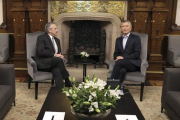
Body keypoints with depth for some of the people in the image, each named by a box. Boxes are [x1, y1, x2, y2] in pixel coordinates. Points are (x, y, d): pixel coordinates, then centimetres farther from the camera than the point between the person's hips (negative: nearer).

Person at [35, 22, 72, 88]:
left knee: (57, 71, -31)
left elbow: (59, 52, 21)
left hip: (54, 63, 5)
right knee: (59, 60, -32)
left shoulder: (57, 40, 21)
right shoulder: (41, 38, -1)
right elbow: (41, 51, -15)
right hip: (42, 63, -5)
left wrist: (60, 55, -4)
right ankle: (68, 84, -22)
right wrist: (54, 55, -19)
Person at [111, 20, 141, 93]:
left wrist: (123, 57, -16)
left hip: (133, 64, -3)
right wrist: (117, 57, -9)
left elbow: (137, 54, -6)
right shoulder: (118, 40, 21)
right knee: (122, 70, -36)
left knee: (119, 62, -34)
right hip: (122, 64, 3)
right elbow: (116, 53, 17)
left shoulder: (136, 38, 5)